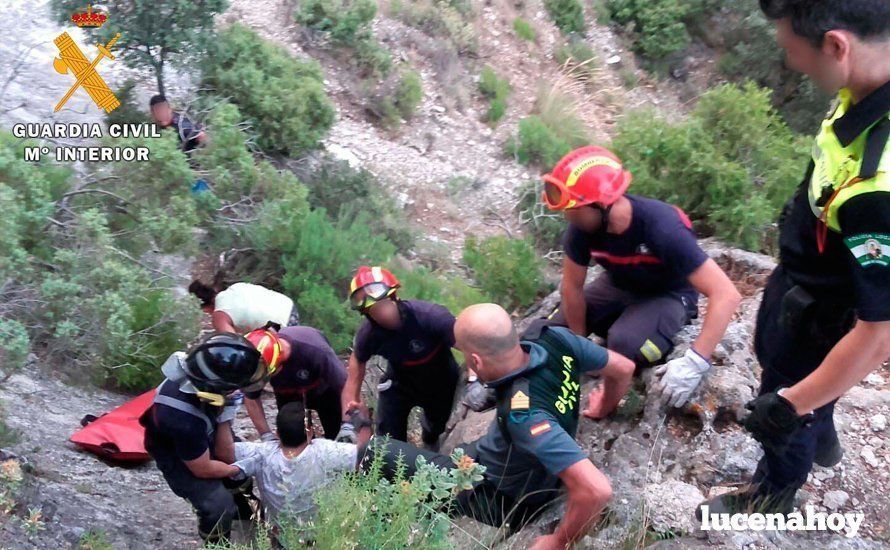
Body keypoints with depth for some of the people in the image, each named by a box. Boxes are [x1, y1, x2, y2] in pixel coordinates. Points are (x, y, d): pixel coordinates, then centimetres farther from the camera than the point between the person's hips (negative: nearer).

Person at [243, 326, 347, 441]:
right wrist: (266, 435, -23)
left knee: (336, 435, -1)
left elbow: (344, 385, -36)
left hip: (324, 388, -2)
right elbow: (251, 398, -16)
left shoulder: (314, 351, -44)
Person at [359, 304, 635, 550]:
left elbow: (596, 490, -46)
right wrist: (603, 409, 14)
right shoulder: (556, 338, -24)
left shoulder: (523, 413, -43)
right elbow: (624, 369, -7)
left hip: (499, 499, -7)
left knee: (373, 453, -1)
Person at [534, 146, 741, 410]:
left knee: (625, 345, -34)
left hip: (667, 294, -5)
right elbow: (572, 287, -9)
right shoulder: (582, 226, -24)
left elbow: (726, 295, -39)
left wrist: (695, 363, -42)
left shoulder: (661, 229, -38)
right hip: (618, 285, 5)